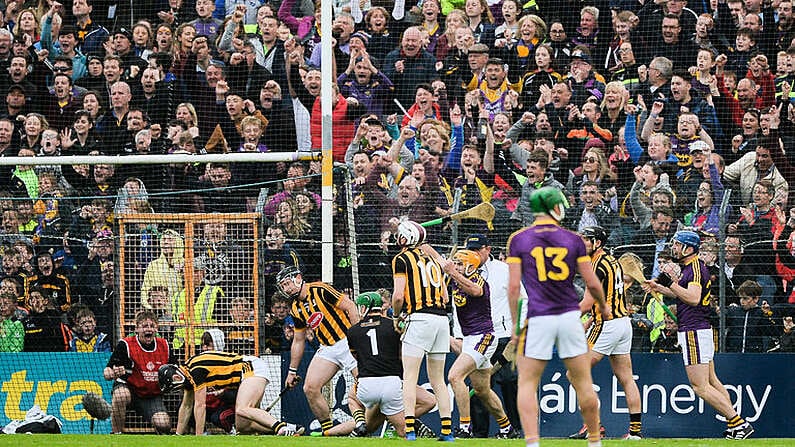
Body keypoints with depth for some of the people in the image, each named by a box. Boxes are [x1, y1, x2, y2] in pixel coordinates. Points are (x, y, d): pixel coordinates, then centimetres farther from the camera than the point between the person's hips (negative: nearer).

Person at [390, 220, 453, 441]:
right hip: (442, 318, 6)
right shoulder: (432, 260, 20)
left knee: (410, 377, -6)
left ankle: (409, 429, -16)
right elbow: (445, 296, 18)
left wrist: (396, 315, 9)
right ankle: (447, 429, 4)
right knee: (437, 379, 11)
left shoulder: (402, 259, 0)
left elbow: (398, 295, -8)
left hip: (419, 318, -6)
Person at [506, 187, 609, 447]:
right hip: (570, 316, 2)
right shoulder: (573, 240, 4)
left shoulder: (519, 239, 1)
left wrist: (515, 325, 2)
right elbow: (592, 283, 6)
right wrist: (603, 307, 26)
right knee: (583, 383, 10)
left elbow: (514, 286, -4)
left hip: (537, 318, -2)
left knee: (527, 384, 3)